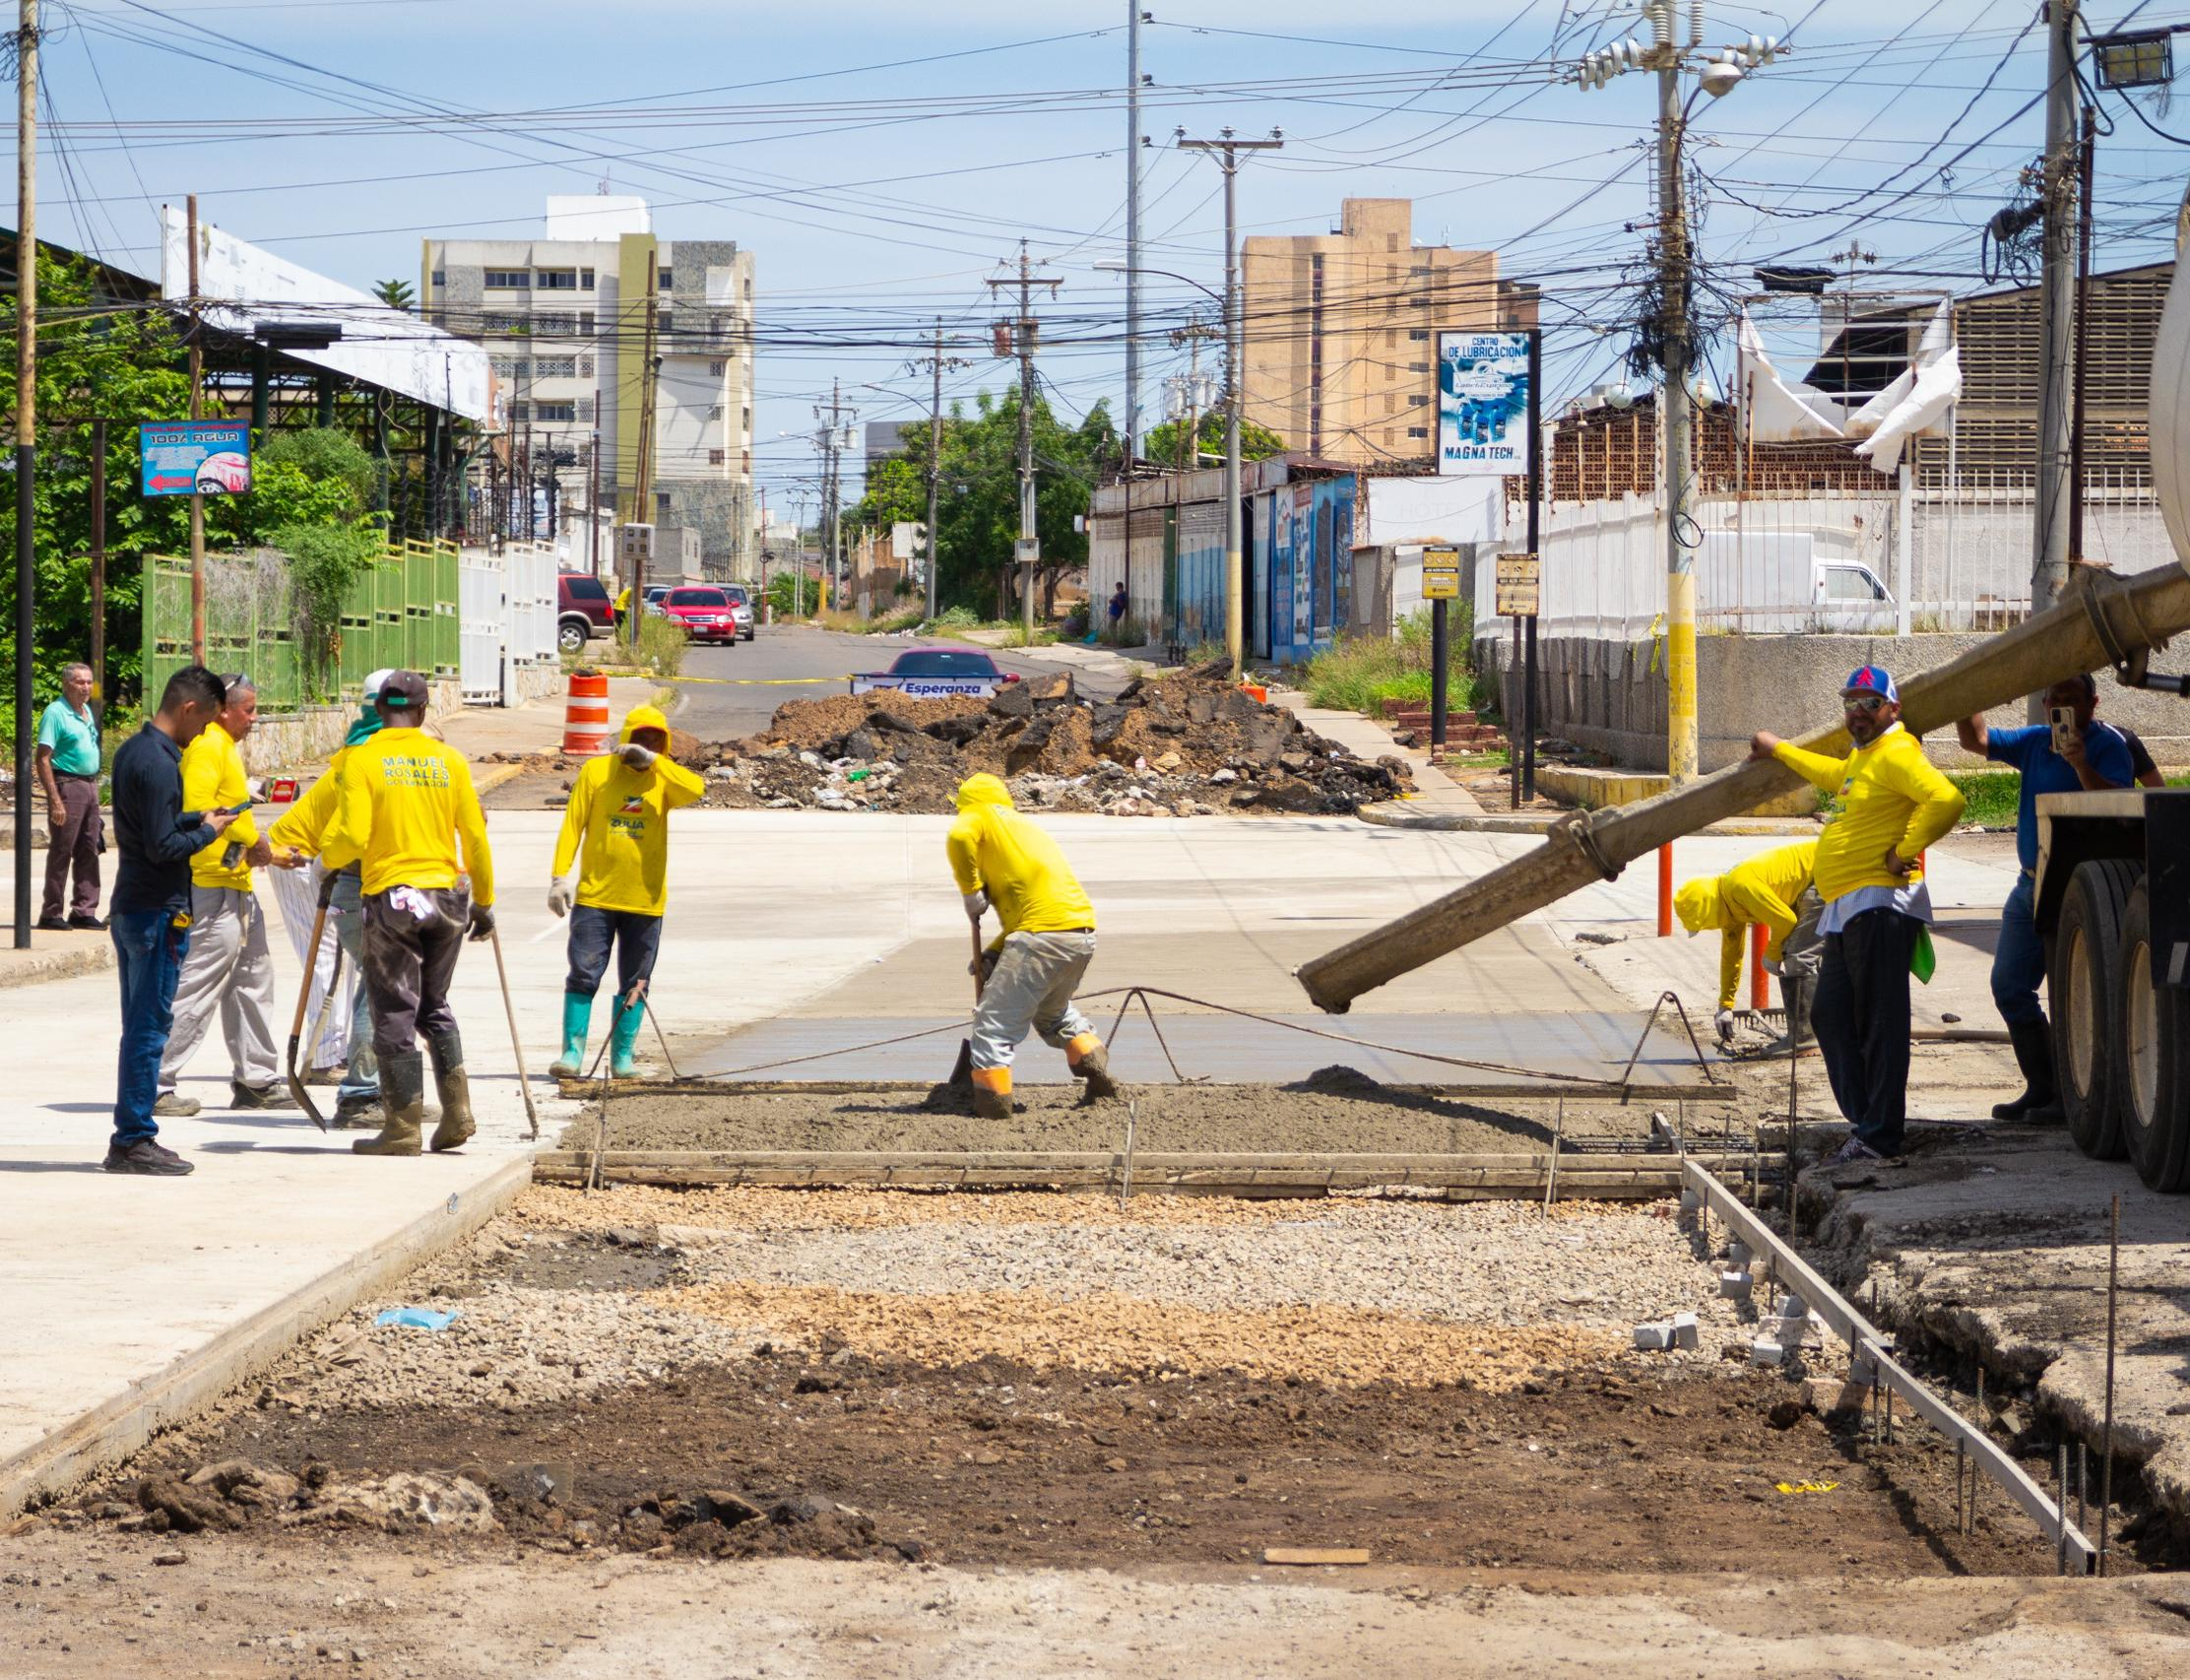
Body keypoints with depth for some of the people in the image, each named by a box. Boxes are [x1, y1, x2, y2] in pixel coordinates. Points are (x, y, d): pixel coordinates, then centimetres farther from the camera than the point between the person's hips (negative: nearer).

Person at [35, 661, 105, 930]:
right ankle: (51, 914, 1)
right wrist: (54, 800, -22)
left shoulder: (87, 712, 14)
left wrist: (94, 787, 17)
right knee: (61, 852, -4)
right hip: (67, 784, -8)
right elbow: (43, 759, -16)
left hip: (90, 785, 8)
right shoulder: (56, 713, -12)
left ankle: (84, 911, 13)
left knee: (89, 851, 8)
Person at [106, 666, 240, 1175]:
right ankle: (135, 1138, -1)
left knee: (140, 1024, 13)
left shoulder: (132, 750, 11)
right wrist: (208, 831, -7)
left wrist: (197, 817, 12)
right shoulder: (160, 764, -19)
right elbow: (163, 847, -21)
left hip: (129, 908, 10)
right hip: (157, 912, -10)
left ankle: (129, 1137, 17)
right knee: (150, 1024, -4)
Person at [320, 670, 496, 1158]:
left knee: (395, 1013, 3)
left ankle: (404, 1127, 4)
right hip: (447, 895, 4)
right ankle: (457, 1112, 11)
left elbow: (351, 836, -14)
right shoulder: (449, 760, 5)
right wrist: (484, 903, 17)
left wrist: (328, 854, 9)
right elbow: (475, 839, 7)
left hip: (392, 900, -4)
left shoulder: (362, 760, -6)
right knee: (434, 1006, 18)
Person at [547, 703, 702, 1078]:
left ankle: (622, 1056, 13)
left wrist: (653, 760, -22)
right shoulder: (597, 771, 1)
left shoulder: (664, 778, 3)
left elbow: (695, 791, -20)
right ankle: (573, 1051, -2)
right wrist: (561, 875, -7)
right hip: (595, 895, -1)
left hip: (645, 901, 1)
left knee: (635, 983, 6)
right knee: (583, 974, -5)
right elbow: (572, 825, 1)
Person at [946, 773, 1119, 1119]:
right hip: (1083, 932, 8)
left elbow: (959, 838, -17)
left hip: (1044, 934, -8)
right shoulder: (1026, 827, 31)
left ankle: (992, 1108, -6)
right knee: (1053, 1012, 33)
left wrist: (970, 891, -3)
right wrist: (994, 954, 19)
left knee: (995, 1024, -3)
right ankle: (1099, 1074, 33)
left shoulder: (980, 816, 9)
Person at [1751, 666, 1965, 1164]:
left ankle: (1879, 1136, -11)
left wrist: (1904, 852, -19)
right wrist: (1778, 749, 58)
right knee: (1831, 1016, 11)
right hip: (1846, 912, 11)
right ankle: (1864, 1120, 15)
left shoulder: (1897, 753, -10)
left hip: (1878, 907, -11)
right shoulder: (1862, 757, 22)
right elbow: (1834, 776, 48)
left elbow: (1946, 800, -27)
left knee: (1878, 1025, -10)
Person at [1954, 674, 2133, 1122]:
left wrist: (2082, 766, -36)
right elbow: (1977, 740, 14)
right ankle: (2041, 1088, 18)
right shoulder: (2037, 742, 12)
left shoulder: (2109, 745, -10)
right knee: (2009, 986, 11)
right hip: (2030, 885, 9)